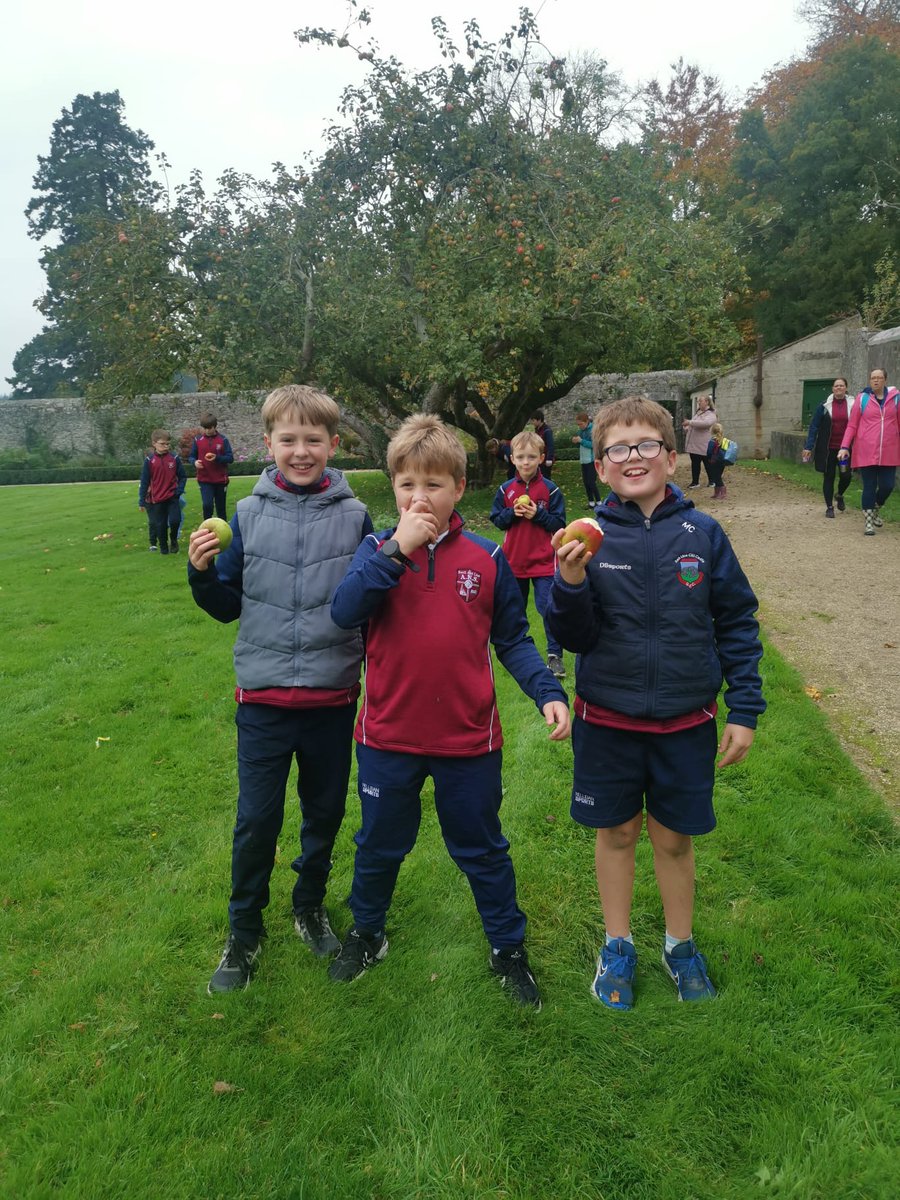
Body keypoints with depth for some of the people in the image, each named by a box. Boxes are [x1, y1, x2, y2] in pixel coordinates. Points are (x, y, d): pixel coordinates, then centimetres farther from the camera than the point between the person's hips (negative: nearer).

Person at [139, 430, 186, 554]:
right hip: (156, 499, 0)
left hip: (172, 497, 0)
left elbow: (182, 477, 7)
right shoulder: (149, 460, -4)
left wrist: (179, 491, -7)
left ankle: (173, 540, 15)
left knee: (175, 520, -14)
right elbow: (144, 482, 0)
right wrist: (142, 501, 0)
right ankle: (163, 548, 22)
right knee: (160, 525, 6)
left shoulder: (174, 458, -2)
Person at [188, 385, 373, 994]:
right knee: (256, 820, 6)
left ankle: (310, 905, 41)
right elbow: (228, 606, 4)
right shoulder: (249, 515, -1)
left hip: (334, 696, 1)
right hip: (263, 697, 0)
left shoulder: (354, 516, -3)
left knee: (325, 812, 16)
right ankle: (245, 930, 29)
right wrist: (203, 573, -11)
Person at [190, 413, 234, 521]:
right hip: (205, 480, 0)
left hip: (220, 480, 0)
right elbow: (191, 456, 8)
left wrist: (217, 458, -23)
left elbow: (230, 458, -5)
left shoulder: (223, 440, -3)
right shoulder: (198, 440, 1)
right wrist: (195, 462, -16)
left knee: (221, 508, 11)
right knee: (207, 505, -17)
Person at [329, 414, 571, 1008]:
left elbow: (513, 639, 2)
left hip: (468, 737, 0)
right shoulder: (377, 551, -3)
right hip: (389, 736, 1)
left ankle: (509, 947, 38)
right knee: (380, 845, 20)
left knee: (483, 850, 17)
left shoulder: (487, 558, -3)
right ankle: (366, 933, 45)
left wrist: (549, 693, -12)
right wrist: (397, 550, -27)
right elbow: (344, 612, -20)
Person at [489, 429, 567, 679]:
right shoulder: (505, 489, 1)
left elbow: (559, 523, -5)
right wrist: (512, 513, -13)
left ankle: (555, 655, 7)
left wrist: (537, 514, -19)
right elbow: (496, 519, 5)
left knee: (549, 608, -4)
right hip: (514, 560, 3)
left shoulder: (550, 489, -7)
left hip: (544, 561, -3)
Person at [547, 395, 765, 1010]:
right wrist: (571, 583, -27)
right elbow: (576, 637, -9)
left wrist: (745, 710, -1)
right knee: (616, 832, 16)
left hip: (685, 722, 0)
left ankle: (680, 944, 40)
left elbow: (738, 624, 0)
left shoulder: (702, 533, -7)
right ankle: (618, 944, 38)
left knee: (675, 838, 16)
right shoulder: (590, 539, -8)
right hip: (608, 721, 0)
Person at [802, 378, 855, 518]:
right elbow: (814, 426, -1)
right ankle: (829, 507, 16)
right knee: (828, 477, 4)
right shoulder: (824, 405, -1)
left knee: (846, 476, -1)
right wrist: (809, 447, -7)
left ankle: (839, 495, 32)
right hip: (828, 449, 0)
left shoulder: (853, 405, 0)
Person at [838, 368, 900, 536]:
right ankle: (869, 522, 13)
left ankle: (876, 510, 31)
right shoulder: (862, 398, 0)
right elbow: (851, 425, 1)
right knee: (869, 487, 2)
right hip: (866, 452, -2)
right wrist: (844, 447, -7)